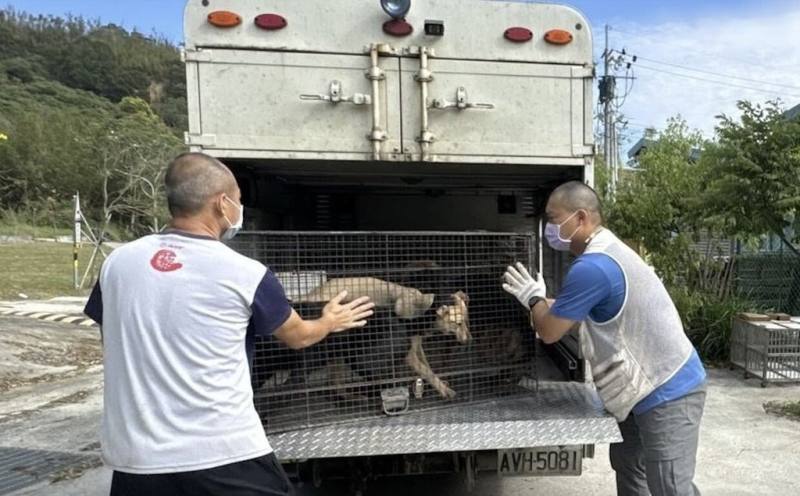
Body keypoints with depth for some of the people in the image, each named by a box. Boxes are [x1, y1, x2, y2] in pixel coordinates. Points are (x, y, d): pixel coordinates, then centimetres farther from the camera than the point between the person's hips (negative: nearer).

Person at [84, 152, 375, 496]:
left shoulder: (117, 262, -2)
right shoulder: (244, 274, -12)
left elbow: (113, 345, 14)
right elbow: (296, 336, 5)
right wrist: (331, 322, 26)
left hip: (136, 459, 4)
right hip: (225, 456, -3)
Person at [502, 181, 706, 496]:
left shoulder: (592, 267, -26)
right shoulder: (608, 251, 7)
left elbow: (549, 332, -17)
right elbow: (574, 311, 18)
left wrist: (533, 298, 0)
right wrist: (540, 300, 8)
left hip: (667, 393, -11)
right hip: (654, 386, 11)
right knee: (628, 464, 22)